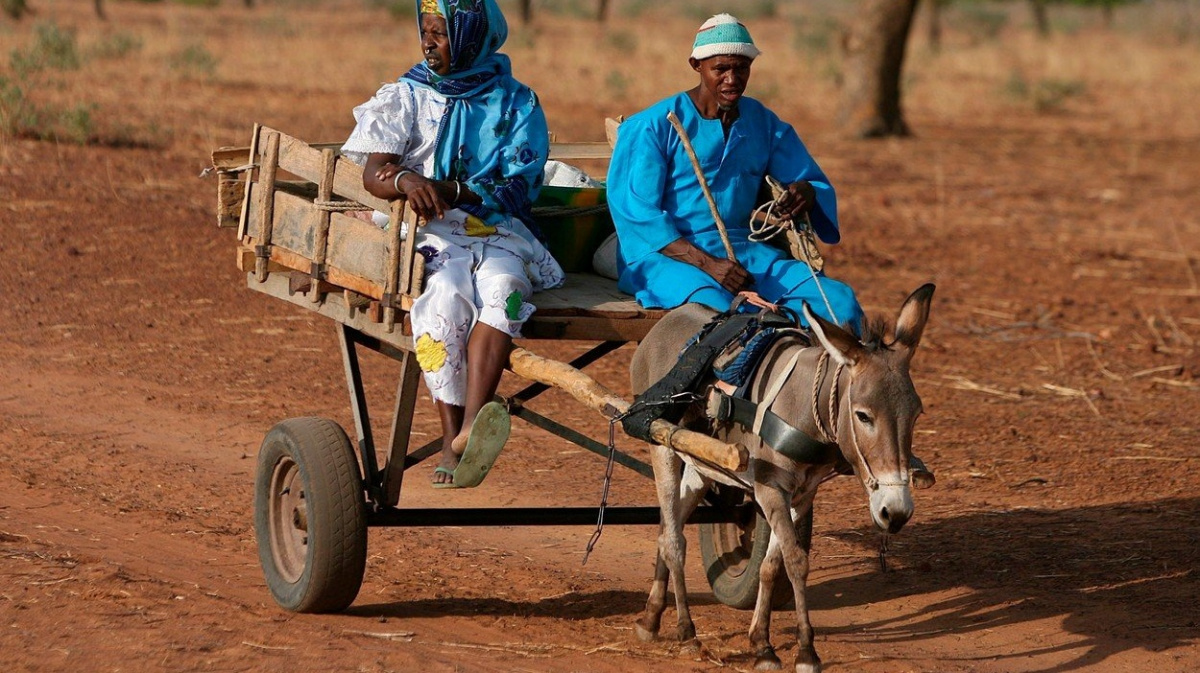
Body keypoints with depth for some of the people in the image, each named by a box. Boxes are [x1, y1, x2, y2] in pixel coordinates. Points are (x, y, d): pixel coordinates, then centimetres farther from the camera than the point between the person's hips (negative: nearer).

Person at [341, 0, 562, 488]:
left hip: (498, 232, 0)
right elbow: (372, 174, -1)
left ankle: (470, 431, -52)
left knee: (501, 286, -35)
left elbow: (519, 187, 0)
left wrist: (453, 190, -17)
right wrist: (406, 181, -26)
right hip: (430, 234, 0)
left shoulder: (517, 103, 12)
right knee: (446, 293, -34)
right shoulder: (405, 97, 14)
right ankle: (452, 439, -37)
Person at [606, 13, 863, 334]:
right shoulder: (655, 126, -4)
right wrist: (708, 264, -23)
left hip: (743, 250, 5)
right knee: (716, 307, -40)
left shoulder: (765, 124, 12)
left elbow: (818, 186, 18)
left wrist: (806, 194, -11)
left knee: (840, 301, -18)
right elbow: (635, 212, -11)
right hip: (666, 254, -5)